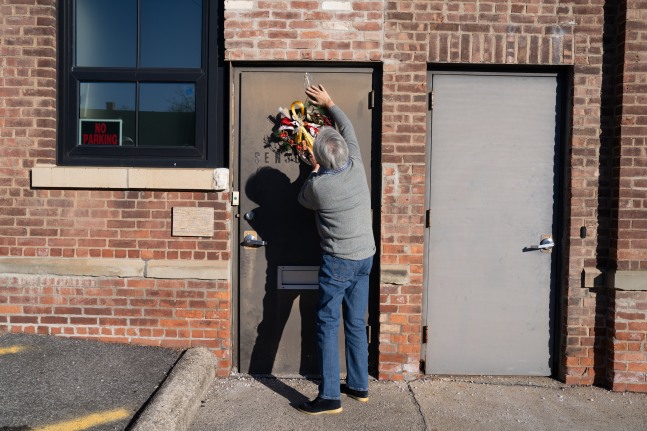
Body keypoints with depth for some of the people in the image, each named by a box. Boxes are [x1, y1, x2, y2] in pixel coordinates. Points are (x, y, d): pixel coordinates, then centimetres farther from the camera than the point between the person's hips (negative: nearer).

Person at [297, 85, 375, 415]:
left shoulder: (317, 185, -18)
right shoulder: (357, 166, -4)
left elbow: (303, 199, 8)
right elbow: (348, 128, 14)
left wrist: (315, 170, 16)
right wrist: (329, 103, 25)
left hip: (339, 261, -6)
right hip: (366, 257, 7)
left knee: (327, 324, 1)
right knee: (356, 323, 14)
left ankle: (330, 397, 4)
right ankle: (359, 386, 25)